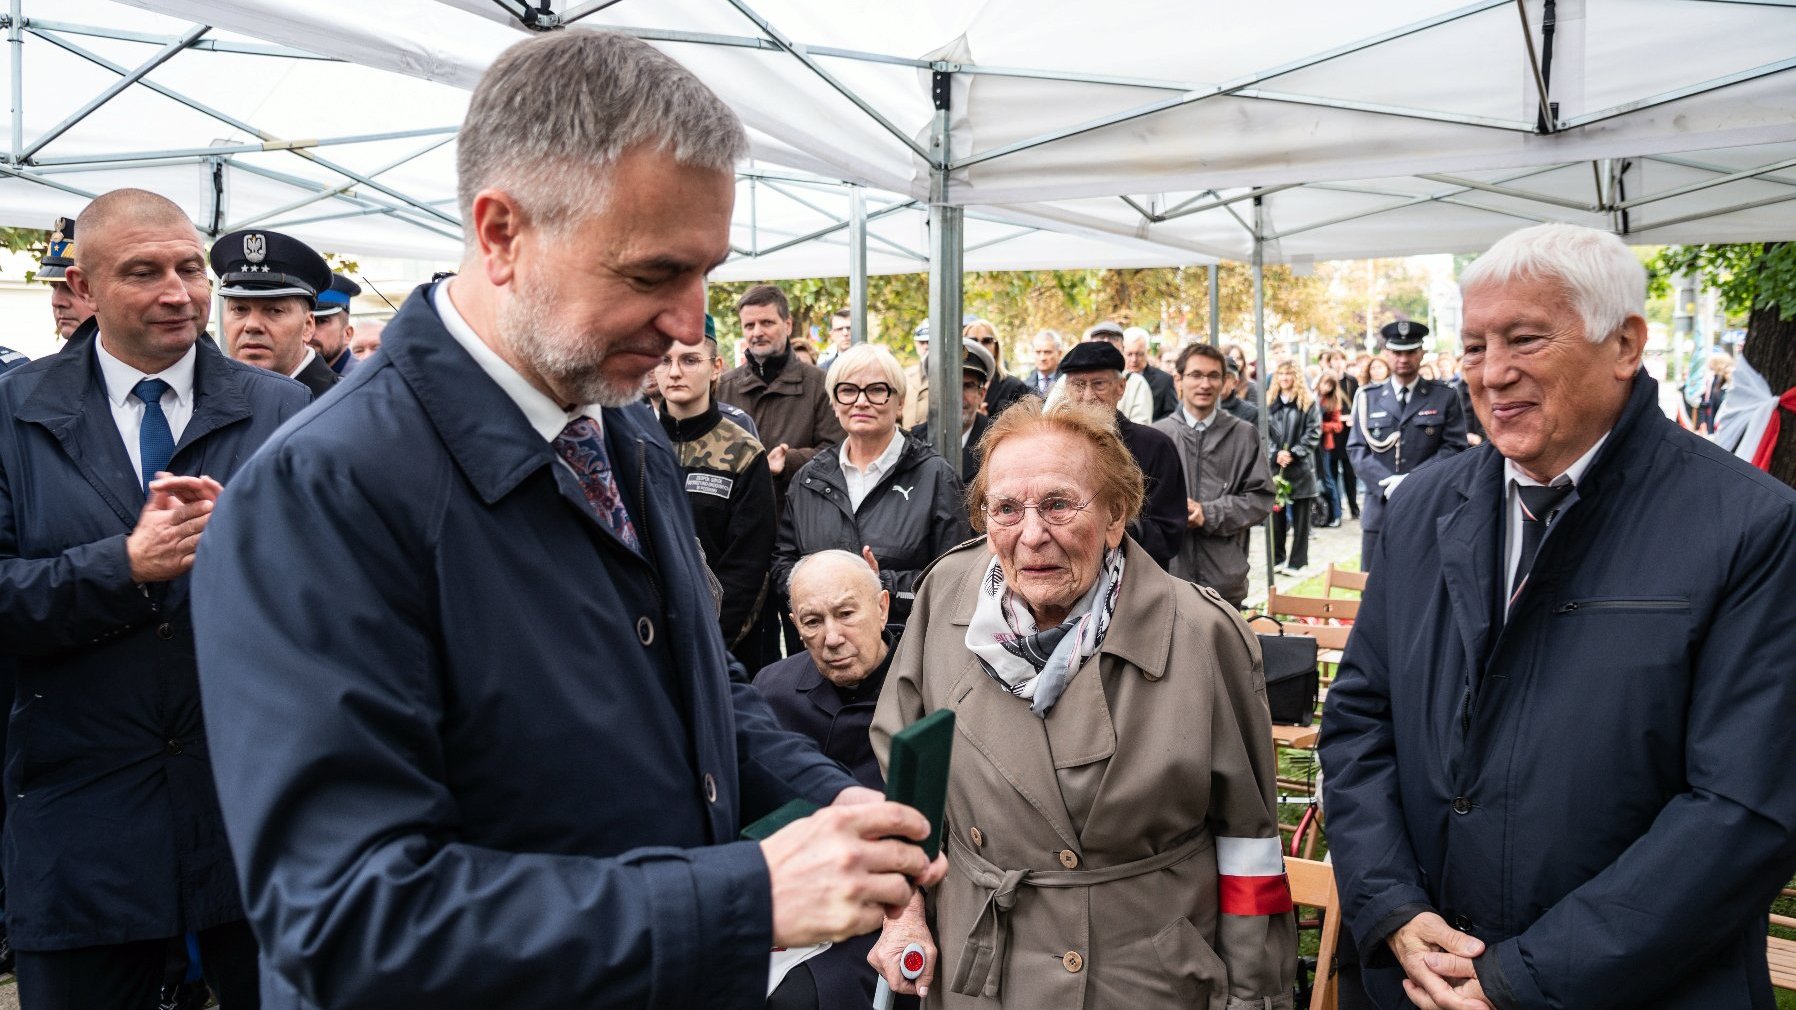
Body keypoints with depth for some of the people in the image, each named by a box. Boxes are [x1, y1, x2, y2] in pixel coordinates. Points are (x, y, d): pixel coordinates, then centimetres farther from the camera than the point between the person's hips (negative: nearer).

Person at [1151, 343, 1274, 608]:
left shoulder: (1243, 435, 3)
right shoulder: (1157, 435, 2)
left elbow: (1261, 498, 0)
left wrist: (1209, 513, -13)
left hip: (1224, 578, 1)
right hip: (1167, 573, 0)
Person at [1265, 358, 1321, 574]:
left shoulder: (1307, 402, 1)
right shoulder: (1269, 401, 9)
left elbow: (1314, 432, -5)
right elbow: (1264, 432, 3)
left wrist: (1294, 453, -14)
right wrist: (1275, 454, -12)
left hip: (1301, 467, -3)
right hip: (1275, 465, 3)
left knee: (1300, 516, 2)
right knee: (1276, 514, 8)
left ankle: (1298, 561, 8)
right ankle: (1277, 558, 17)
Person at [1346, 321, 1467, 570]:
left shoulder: (1445, 397, 6)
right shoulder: (1369, 397, 10)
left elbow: (1453, 448, -2)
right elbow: (1357, 449, 4)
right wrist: (1387, 484, -13)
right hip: (1379, 509, 1)